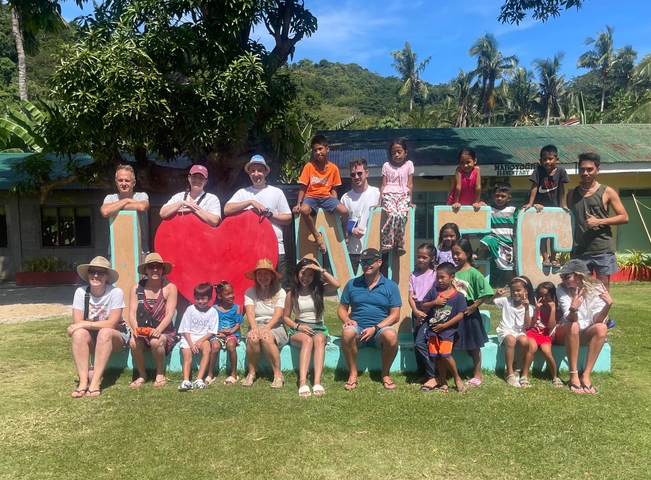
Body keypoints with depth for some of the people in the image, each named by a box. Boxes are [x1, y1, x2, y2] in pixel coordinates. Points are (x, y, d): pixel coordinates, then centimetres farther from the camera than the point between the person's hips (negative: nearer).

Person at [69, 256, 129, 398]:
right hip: (92, 339, 3)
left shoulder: (116, 292, -18)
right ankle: (83, 381, -29)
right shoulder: (81, 292, -9)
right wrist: (104, 324, -19)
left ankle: (95, 382, -34)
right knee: (79, 333, -28)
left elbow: (111, 324, -22)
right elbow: (77, 322, -14)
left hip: (115, 337, -3)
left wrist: (86, 324, -24)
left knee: (105, 333, -34)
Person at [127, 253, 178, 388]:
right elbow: (132, 313, -5)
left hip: (164, 332, -2)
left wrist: (158, 330, -31)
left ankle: (160, 374, -8)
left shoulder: (170, 288, -5)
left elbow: (169, 314, -13)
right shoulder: (136, 288, 1)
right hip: (143, 332, 2)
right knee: (134, 342, -30)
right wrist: (135, 329, -26)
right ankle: (142, 375, -4)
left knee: (155, 341, -35)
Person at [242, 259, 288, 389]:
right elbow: (250, 313, -10)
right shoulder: (250, 292, 5)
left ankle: (278, 374, -23)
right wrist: (254, 328, -30)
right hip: (256, 325, 1)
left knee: (266, 338, -35)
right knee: (253, 338, -34)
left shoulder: (280, 292, 0)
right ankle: (251, 373, -14)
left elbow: (277, 315, -12)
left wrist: (266, 328, -29)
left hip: (275, 327, -1)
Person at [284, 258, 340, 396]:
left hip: (318, 328, 1)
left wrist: (321, 270, -13)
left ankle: (317, 382, -46)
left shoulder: (319, 289, 4)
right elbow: (285, 316, 9)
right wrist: (298, 326, -9)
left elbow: (337, 285, -16)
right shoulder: (292, 294, 5)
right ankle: (303, 382, -48)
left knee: (319, 339, -37)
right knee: (307, 340, -37)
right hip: (299, 329, -1)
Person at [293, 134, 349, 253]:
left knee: (345, 211, -25)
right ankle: (317, 236, -15)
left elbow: (333, 189, 8)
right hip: (311, 196, -1)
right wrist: (298, 204, -11)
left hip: (326, 197, 2)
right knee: (304, 210, -37)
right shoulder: (309, 166, -2)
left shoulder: (333, 168, 3)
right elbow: (303, 187, 0)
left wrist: (335, 204, -7)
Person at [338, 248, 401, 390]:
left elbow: (395, 315, 0)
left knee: (391, 335, -34)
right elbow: (341, 309, 12)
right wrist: (347, 319, -12)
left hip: (380, 330, 0)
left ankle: (385, 374, -9)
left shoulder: (391, 286, 5)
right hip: (358, 330, 1)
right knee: (347, 332, -34)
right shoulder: (352, 284, 9)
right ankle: (353, 374, -14)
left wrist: (375, 328, -14)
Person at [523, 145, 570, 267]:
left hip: (555, 207, 2)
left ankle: (553, 258, 18)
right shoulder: (539, 170, -14)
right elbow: (534, 188, -14)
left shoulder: (560, 171, -10)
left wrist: (564, 206, -4)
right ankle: (545, 258, 5)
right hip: (541, 206, -2)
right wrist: (530, 204, -18)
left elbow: (561, 191, -5)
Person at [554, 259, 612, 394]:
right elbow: (570, 319, -26)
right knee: (574, 326, -35)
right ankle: (574, 377, -28)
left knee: (602, 327, -30)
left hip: (585, 334, 2)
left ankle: (586, 376, -26)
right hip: (565, 333, -2)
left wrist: (608, 305, -34)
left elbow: (597, 320, -18)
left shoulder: (597, 288, -12)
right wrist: (573, 309, -48)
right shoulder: (562, 289, -15)